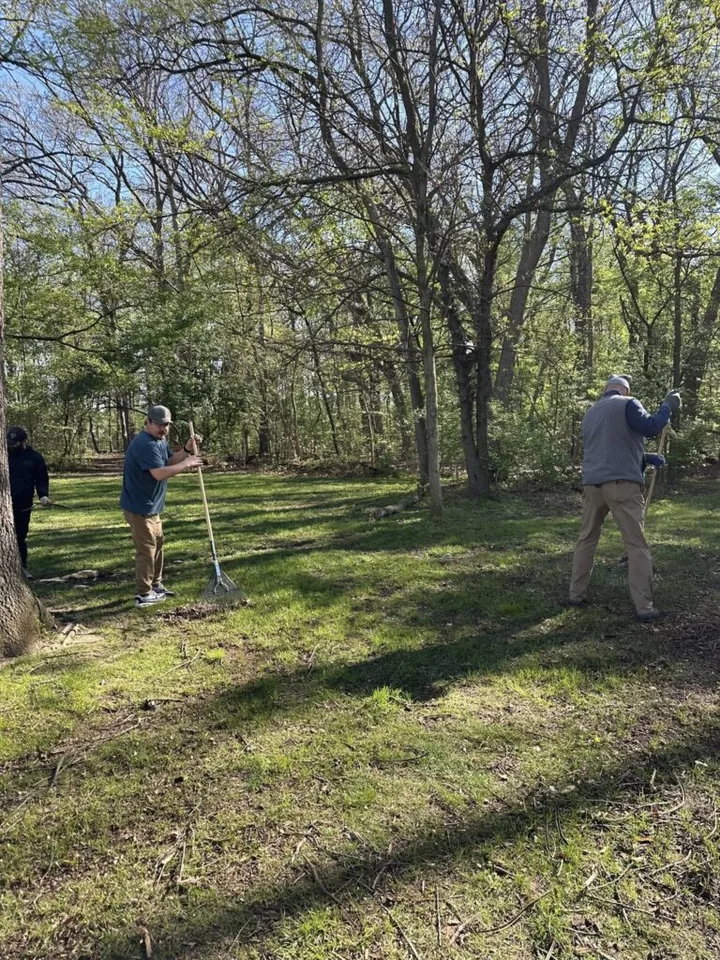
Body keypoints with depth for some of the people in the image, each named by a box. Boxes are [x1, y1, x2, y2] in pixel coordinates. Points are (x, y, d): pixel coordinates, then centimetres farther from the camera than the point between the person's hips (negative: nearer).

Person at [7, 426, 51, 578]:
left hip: (23, 505, 1)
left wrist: (43, 495, -12)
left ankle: (22, 567, 23)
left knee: (21, 537, 12)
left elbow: (42, 479, 4)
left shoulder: (34, 457, 2)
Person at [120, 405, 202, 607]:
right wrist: (186, 464, -24)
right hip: (139, 507, -11)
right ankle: (144, 595, 5)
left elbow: (170, 461, 10)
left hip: (151, 506, 11)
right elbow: (160, 473, -33)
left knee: (157, 544, 20)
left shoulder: (160, 441, 9)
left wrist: (187, 449, -4)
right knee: (146, 549, -4)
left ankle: (156, 585, 34)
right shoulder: (145, 444, -25)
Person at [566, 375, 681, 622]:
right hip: (622, 483, -6)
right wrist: (668, 406, 3)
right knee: (637, 545, -2)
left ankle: (576, 595, 18)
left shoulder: (590, 413, 23)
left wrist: (644, 458, 29)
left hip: (592, 483, 6)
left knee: (586, 540, 16)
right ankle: (644, 607, -3)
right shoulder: (627, 404, 2)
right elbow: (651, 428, -12)